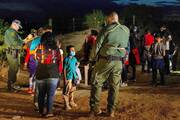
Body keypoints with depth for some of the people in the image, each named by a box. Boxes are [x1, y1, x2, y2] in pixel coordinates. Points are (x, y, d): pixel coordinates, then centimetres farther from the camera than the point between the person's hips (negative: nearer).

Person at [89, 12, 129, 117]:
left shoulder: (107, 29, -6)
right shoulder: (126, 30, 6)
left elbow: (98, 44, -5)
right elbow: (126, 45, 11)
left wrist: (94, 57, 7)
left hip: (105, 60, -4)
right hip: (118, 62, 4)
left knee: (96, 83, 7)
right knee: (115, 86, 9)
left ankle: (95, 108, 6)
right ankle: (111, 110, 14)